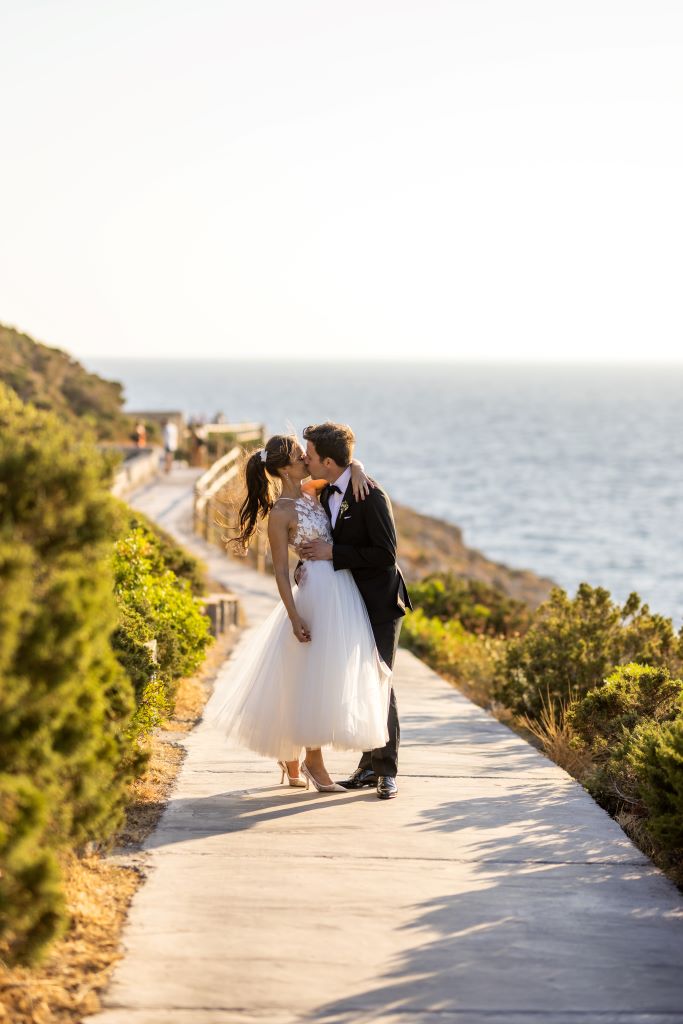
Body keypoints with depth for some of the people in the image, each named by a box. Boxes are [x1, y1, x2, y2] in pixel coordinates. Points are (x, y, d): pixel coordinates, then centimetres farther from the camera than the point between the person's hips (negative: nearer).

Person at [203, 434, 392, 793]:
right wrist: (295, 617, -18)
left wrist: (356, 470, -3)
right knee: (317, 674, -5)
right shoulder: (280, 513, -12)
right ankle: (313, 763, 4)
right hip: (319, 591, -8)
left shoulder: (311, 492, 9)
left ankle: (292, 762, 24)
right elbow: (281, 571, -12)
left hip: (343, 589, 8)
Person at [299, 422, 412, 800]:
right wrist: (313, 557, -3)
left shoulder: (371, 496, -21)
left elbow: (386, 554, -24)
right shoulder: (327, 494, 5)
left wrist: (333, 553, -22)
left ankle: (386, 770, 0)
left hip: (380, 601, -8)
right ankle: (369, 764, 17)